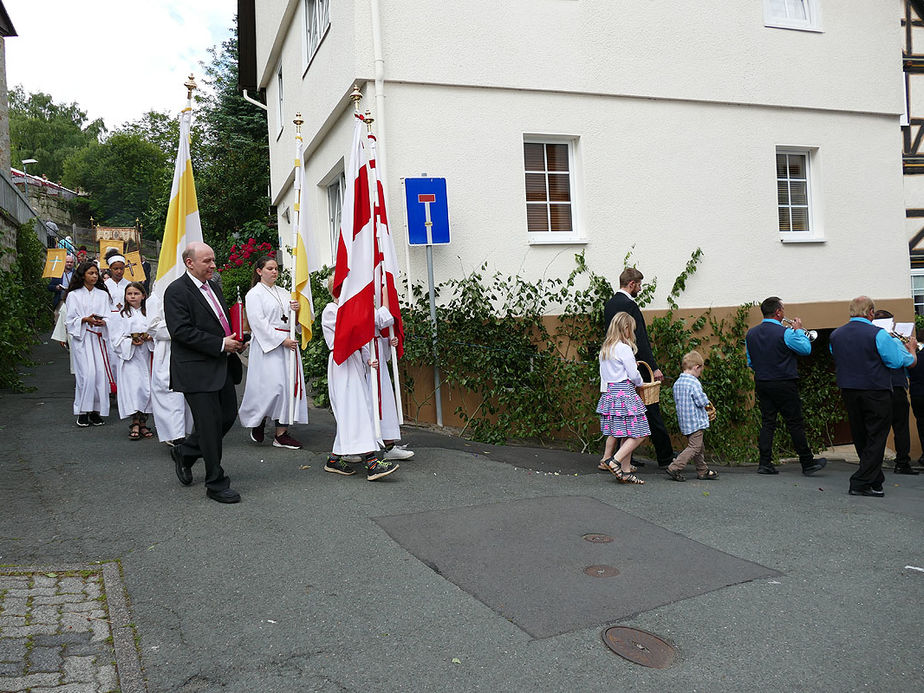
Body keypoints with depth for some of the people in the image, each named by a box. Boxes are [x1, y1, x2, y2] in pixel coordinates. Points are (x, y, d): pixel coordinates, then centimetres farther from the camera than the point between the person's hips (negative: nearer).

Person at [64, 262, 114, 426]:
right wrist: (85, 320, -17)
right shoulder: (73, 295, 6)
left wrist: (102, 322, -13)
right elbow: (70, 320, 2)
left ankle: (96, 410, 4)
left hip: (99, 337, 3)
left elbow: (108, 317, 9)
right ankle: (83, 412, -5)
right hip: (81, 338, -3)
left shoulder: (103, 294, 14)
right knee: (86, 373, -13)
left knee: (100, 372, -4)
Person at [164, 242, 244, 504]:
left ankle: (184, 453, 34)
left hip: (222, 366, 9)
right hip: (197, 371, -9)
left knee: (228, 415, 14)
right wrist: (220, 344, -20)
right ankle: (216, 484, 10)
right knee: (210, 425, -3)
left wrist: (235, 339, 6)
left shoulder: (213, 286, 15)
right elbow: (182, 331, -20)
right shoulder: (176, 291, -11)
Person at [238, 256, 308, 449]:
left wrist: (296, 309, -4)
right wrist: (281, 340, -16)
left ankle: (281, 433, 3)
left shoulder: (283, 292, 20)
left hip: (288, 343, 6)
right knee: (271, 385, -13)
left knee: (288, 385, 0)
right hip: (268, 346, -6)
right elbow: (259, 322, -10)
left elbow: (293, 319, 20)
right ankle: (257, 423, 12)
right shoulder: (254, 294, 0)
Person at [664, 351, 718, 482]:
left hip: (684, 422, 9)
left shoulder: (677, 383, 9)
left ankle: (703, 471, 27)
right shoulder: (694, 382, -17)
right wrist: (707, 402, 4)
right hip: (696, 421, -9)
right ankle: (674, 468, -9)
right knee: (694, 447, -5)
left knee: (699, 446, 19)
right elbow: (701, 401, -20)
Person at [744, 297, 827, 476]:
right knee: (795, 424, 3)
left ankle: (764, 463, 7)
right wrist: (799, 330, 6)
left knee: (767, 423, 9)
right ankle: (807, 464, 12)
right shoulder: (785, 333, -15)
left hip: (761, 384, 6)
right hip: (784, 385, -5)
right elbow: (806, 349, -5)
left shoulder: (751, 333, 3)